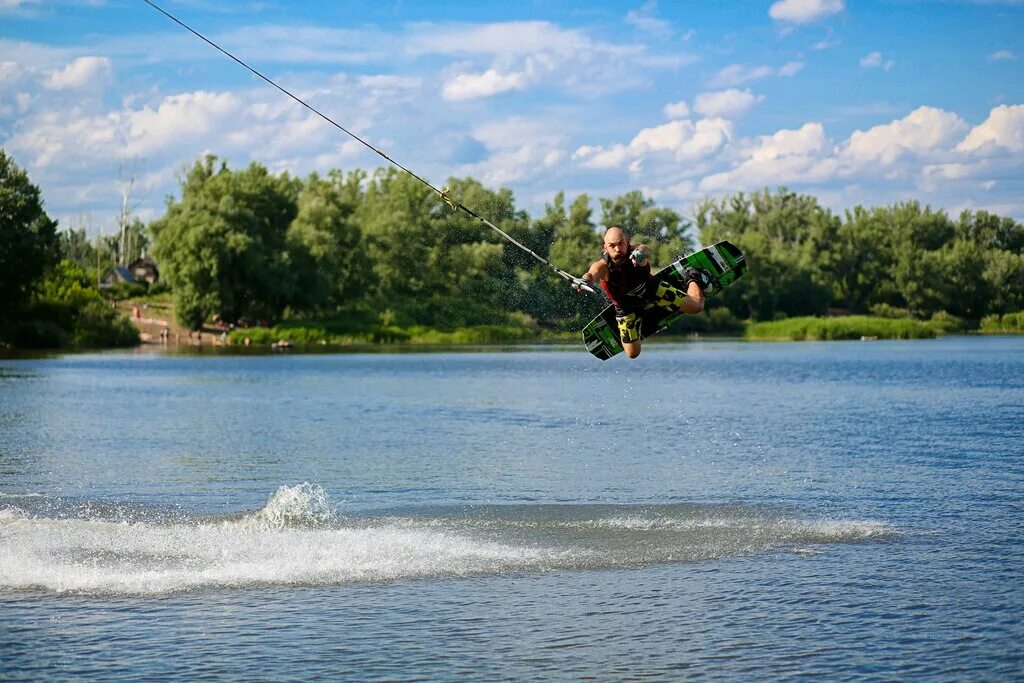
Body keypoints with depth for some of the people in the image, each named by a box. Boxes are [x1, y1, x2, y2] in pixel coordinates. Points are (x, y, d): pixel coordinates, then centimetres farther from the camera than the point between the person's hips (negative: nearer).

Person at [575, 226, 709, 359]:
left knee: (697, 306, -1)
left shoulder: (636, 250, -33)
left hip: (652, 291, 0)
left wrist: (640, 254, -81)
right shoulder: (602, 266, -34)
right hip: (627, 307, 0)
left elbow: (645, 251, -56)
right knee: (633, 353, 4)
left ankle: (691, 278, 34)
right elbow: (592, 273, -56)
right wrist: (584, 280, -80)